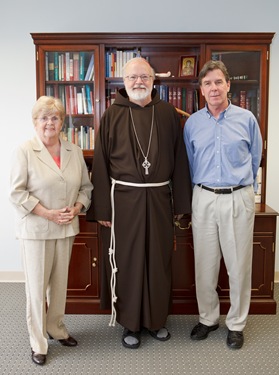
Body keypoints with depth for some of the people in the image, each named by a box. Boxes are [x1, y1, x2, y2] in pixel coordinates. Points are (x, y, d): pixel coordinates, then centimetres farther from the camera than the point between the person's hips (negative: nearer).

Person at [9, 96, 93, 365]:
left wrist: (76, 208, -7)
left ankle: (57, 329, 34)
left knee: (60, 282, 14)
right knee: (37, 286, 3)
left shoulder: (74, 151, 6)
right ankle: (38, 343, 19)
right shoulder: (24, 151, -7)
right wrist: (48, 214, -16)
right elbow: (17, 193, -10)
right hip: (35, 229, -4)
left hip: (66, 229, 4)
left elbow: (86, 186, 11)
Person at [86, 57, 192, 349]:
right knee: (127, 261, 8)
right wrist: (102, 209, -6)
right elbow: (101, 163, -3)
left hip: (159, 198, 2)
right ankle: (130, 323, 25)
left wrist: (181, 202, 3)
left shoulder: (168, 113, 4)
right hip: (123, 198, -1)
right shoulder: (112, 115, 0)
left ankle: (157, 319, 30)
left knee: (158, 260, 12)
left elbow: (179, 159, 5)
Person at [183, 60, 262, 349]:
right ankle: (207, 318, 27)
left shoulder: (246, 119, 1)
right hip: (203, 199, 2)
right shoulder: (192, 123, 5)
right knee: (204, 264, 8)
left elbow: (255, 158, 11)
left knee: (239, 264, 5)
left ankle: (236, 323, 22)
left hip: (238, 198, -1)